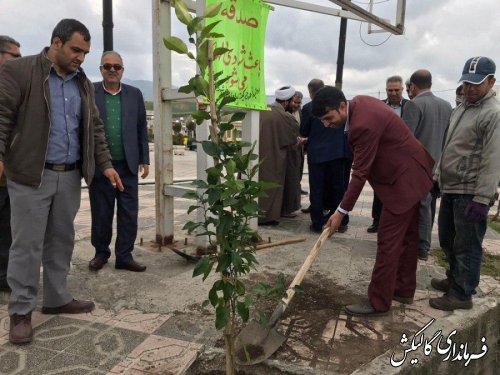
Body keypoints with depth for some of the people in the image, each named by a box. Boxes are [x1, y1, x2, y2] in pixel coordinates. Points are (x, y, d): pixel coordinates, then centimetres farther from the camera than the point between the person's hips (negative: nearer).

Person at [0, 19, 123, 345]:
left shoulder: (83, 83, 14)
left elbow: (94, 127, 15)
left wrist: (105, 163, 8)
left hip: (70, 175, 5)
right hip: (31, 174, -5)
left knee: (62, 241, 12)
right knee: (27, 244, 1)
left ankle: (57, 298, 25)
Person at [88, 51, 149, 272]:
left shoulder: (135, 94, 8)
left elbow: (142, 129, 9)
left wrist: (144, 160, 7)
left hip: (128, 165, 2)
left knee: (129, 213, 5)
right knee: (101, 213, 10)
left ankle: (124, 256, 17)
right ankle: (101, 252, 28)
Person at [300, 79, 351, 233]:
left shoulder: (308, 108, -9)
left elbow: (303, 132, -1)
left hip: (317, 153, -3)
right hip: (339, 151, 3)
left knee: (317, 190, 5)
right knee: (339, 187, 13)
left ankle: (317, 224, 9)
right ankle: (341, 222, 21)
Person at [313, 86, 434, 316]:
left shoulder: (364, 125, -30)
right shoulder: (358, 102, 0)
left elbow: (360, 173, -26)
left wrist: (341, 212, -19)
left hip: (404, 179, -11)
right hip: (410, 173, 11)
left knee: (388, 240, -6)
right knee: (407, 236, 16)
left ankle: (378, 302, 5)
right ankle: (404, 290, 30)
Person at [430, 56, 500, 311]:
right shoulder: (461, 108, 16)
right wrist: (438, 175, 20)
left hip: (470, 193, -9)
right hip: (450, 189, 9)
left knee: (466, 245, 1)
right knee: (448, 240, 20)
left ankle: (462, 294, 13)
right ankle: (455, 279, 37)